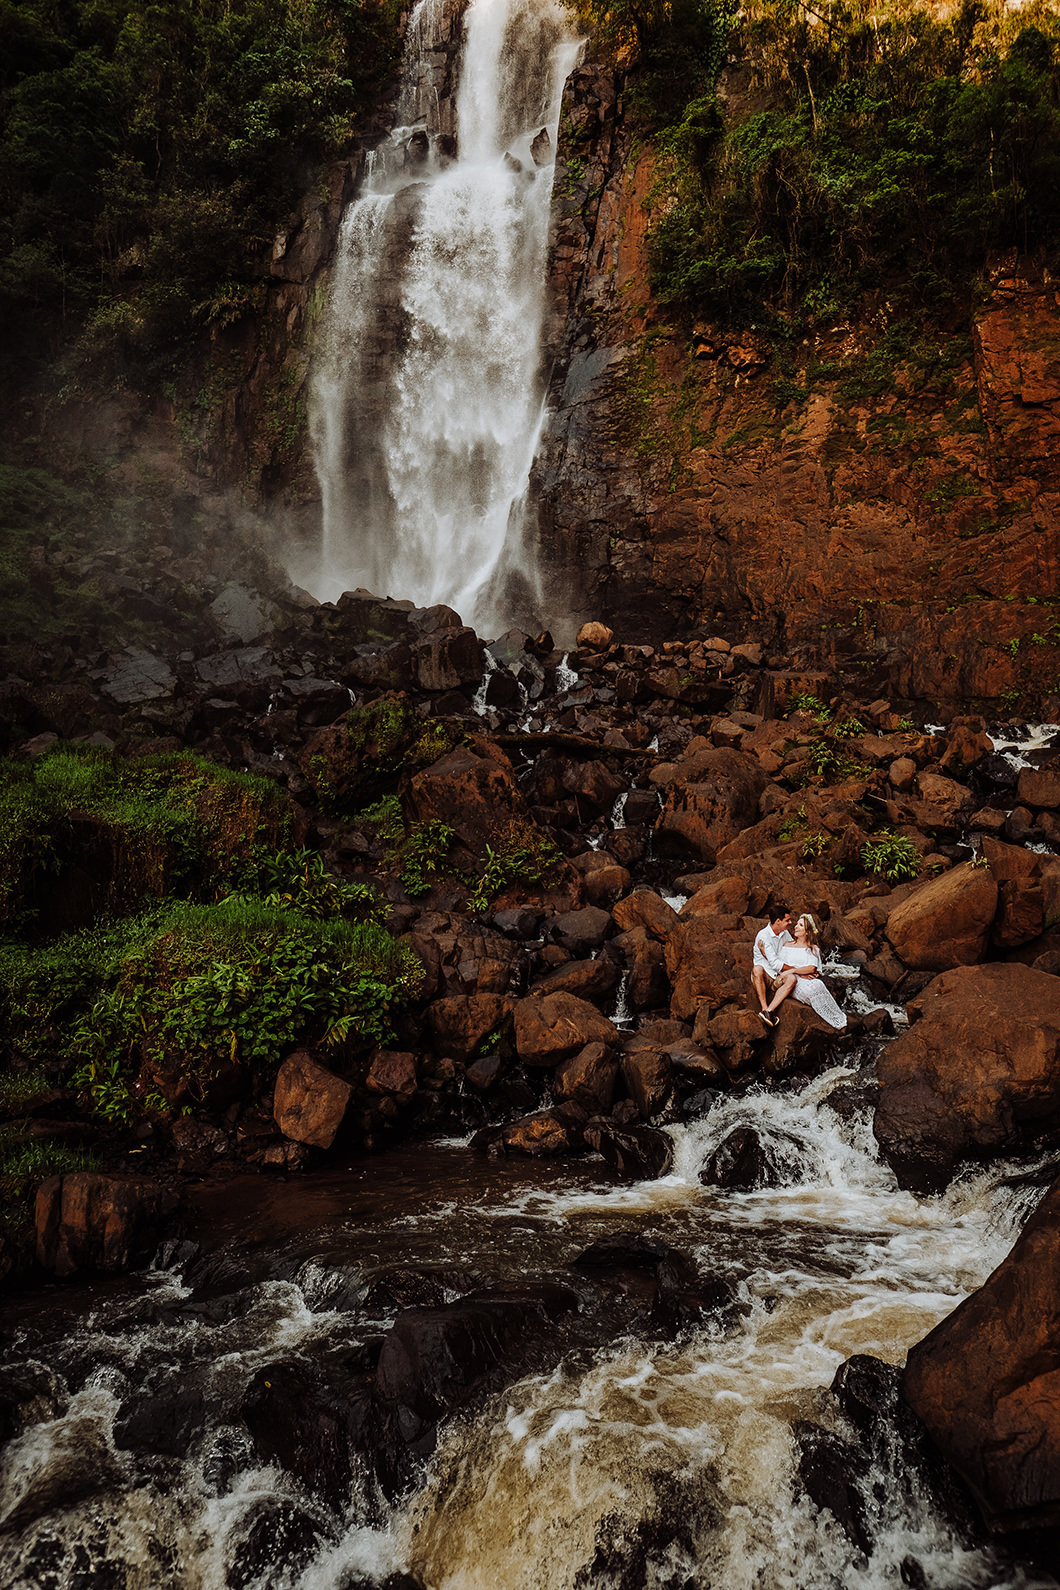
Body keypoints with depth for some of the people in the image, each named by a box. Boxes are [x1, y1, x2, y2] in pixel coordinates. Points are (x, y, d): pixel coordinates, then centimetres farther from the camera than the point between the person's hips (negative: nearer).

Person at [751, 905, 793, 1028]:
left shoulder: (785, 933, 9)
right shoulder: (763, 937, -14)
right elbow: (774, 963, -18)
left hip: (777, 978, 5)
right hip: (763, 976, -5)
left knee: (792, 979, -29)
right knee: (757, 969, -39)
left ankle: (769, 1011, -41)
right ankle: (764, 1009, -45)